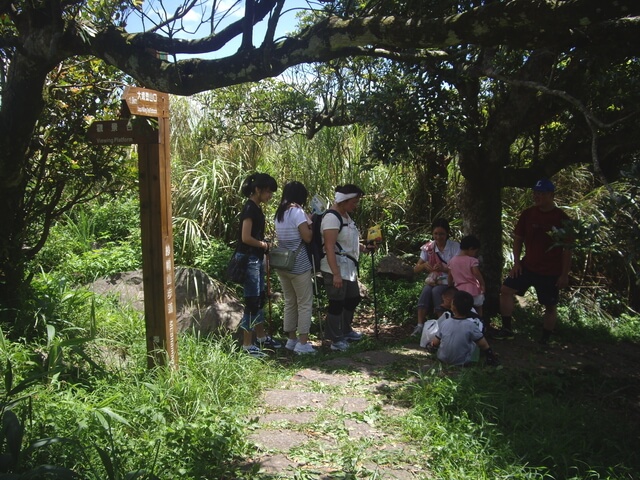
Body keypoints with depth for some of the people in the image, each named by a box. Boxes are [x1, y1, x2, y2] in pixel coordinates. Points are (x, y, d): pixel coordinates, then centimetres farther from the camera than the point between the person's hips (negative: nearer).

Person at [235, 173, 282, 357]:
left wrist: (265, 245, 5)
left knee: (260, 299, 17)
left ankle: (261, 338, 29)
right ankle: (247, 345, 4)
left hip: (257, 259, 10)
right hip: (249, 259, -10)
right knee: (252, 301, -4)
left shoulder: (256, 208, 12)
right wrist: (264, 244, -10)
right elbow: (246, 238, -22)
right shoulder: (250, 208, -17)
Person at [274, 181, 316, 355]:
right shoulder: (297, 211, -12)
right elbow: (307, 237, -16)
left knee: (289, 302, 14)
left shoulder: (279, 213, 11)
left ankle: (292, 339, 19)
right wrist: (310, 223, 2)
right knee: (305, 303, 0)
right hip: (298, 265, -7)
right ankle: (303, 343, 1)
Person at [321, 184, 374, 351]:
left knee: (353, 298, 20)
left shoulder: (346, 216, 13)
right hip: (336, 268, -10)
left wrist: (363, 247, 11)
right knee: (337, 302, 0)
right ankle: (336, 340, 13)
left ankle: (345, 330, 38)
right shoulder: (332, 218, -18)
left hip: (348, 267, 10)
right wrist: (336, 274, -28)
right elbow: (330, 248, -24)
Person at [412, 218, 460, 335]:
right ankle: (420, 326, -34)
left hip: (448, 282, -2)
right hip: (432, 280, 3)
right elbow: (416, 269, 0)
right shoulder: (428, 247, 2)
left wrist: (444, 268, -33)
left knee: (436, 291, -33)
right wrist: (424, 265, -24)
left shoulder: (455, 247, -7)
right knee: (426, 290, -30)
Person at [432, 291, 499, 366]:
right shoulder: (471, 326, -19)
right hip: (462, 362, -1)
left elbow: (435, 343, -3)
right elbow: (484, 345, -13)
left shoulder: (444, 323, -12)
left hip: (442, 359, 1)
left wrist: (431, 342, 19)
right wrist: (492, 356, 2)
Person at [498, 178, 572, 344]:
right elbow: (518, 238, 8)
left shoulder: (561, 218, -11)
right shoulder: (528, 214, -1)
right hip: (527, 266, 4)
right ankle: (507, 329, 7)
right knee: (506, 289, -4)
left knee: (550, 306, 5)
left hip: (551, 272, -3)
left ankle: (545, 339, 20)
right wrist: (516, 262, 0)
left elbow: (567, 249, -9)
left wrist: (564, 274, -10)